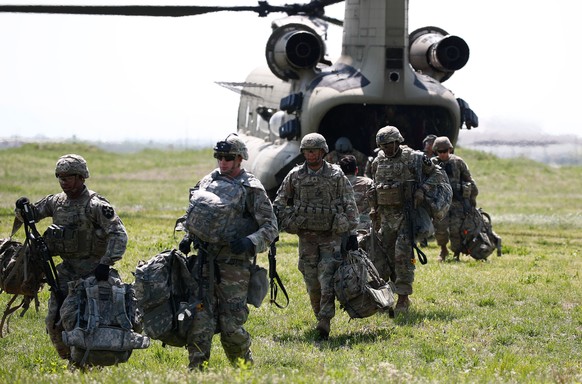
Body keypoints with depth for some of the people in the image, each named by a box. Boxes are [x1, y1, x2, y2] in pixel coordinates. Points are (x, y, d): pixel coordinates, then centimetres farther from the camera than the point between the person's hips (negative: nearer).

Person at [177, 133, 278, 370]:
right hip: (205, 261, 4)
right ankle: (196, 369, 0)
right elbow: (192, 214, 25)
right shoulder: (207, 182, 12)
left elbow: (270, 226, -4)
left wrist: (251, 242, -21)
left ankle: (244, 366, 18)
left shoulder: (252, 189, -3)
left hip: (234, 264, -4)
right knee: (200, 318, -3)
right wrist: (188, 237, 7)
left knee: (230, 324, -3)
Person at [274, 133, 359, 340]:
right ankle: (320, 318, 18)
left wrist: (352, 232, -1)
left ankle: (324, 323, -14)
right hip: (306, 237, 3)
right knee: (312, 283, 5)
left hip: (331, 236, -2)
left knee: (328, 281, -12)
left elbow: (350, 206, 2)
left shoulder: (336, 175, -1)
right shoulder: (294, 176, 3)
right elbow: (279, 204, 11)